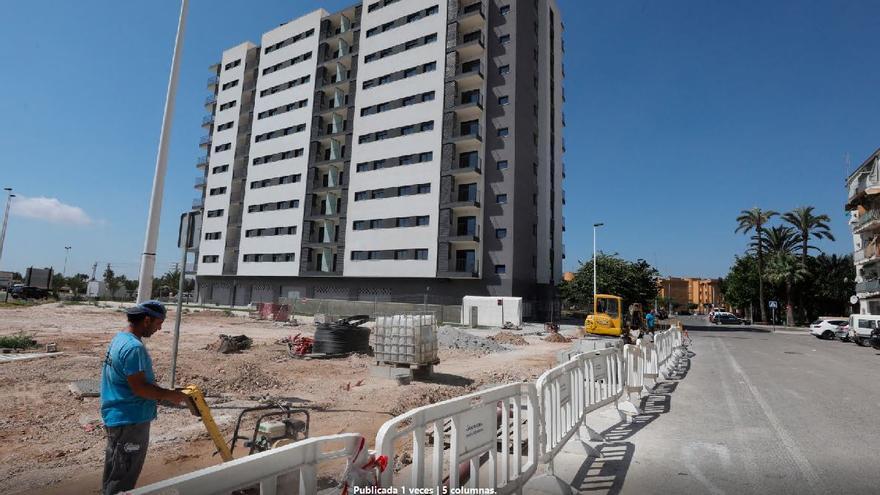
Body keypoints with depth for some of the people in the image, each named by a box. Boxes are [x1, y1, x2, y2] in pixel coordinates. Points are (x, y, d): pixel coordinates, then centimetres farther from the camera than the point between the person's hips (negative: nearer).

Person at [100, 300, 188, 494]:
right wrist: (169, 395, -15)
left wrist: (162, 392, 9)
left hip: (120, 417, 10)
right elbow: (139, 388, -27)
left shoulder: (121, 338, 7)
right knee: (122, 479, 6)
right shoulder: (134, 347, -27)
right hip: (129, 421, -10)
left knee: (115, 475, 25)